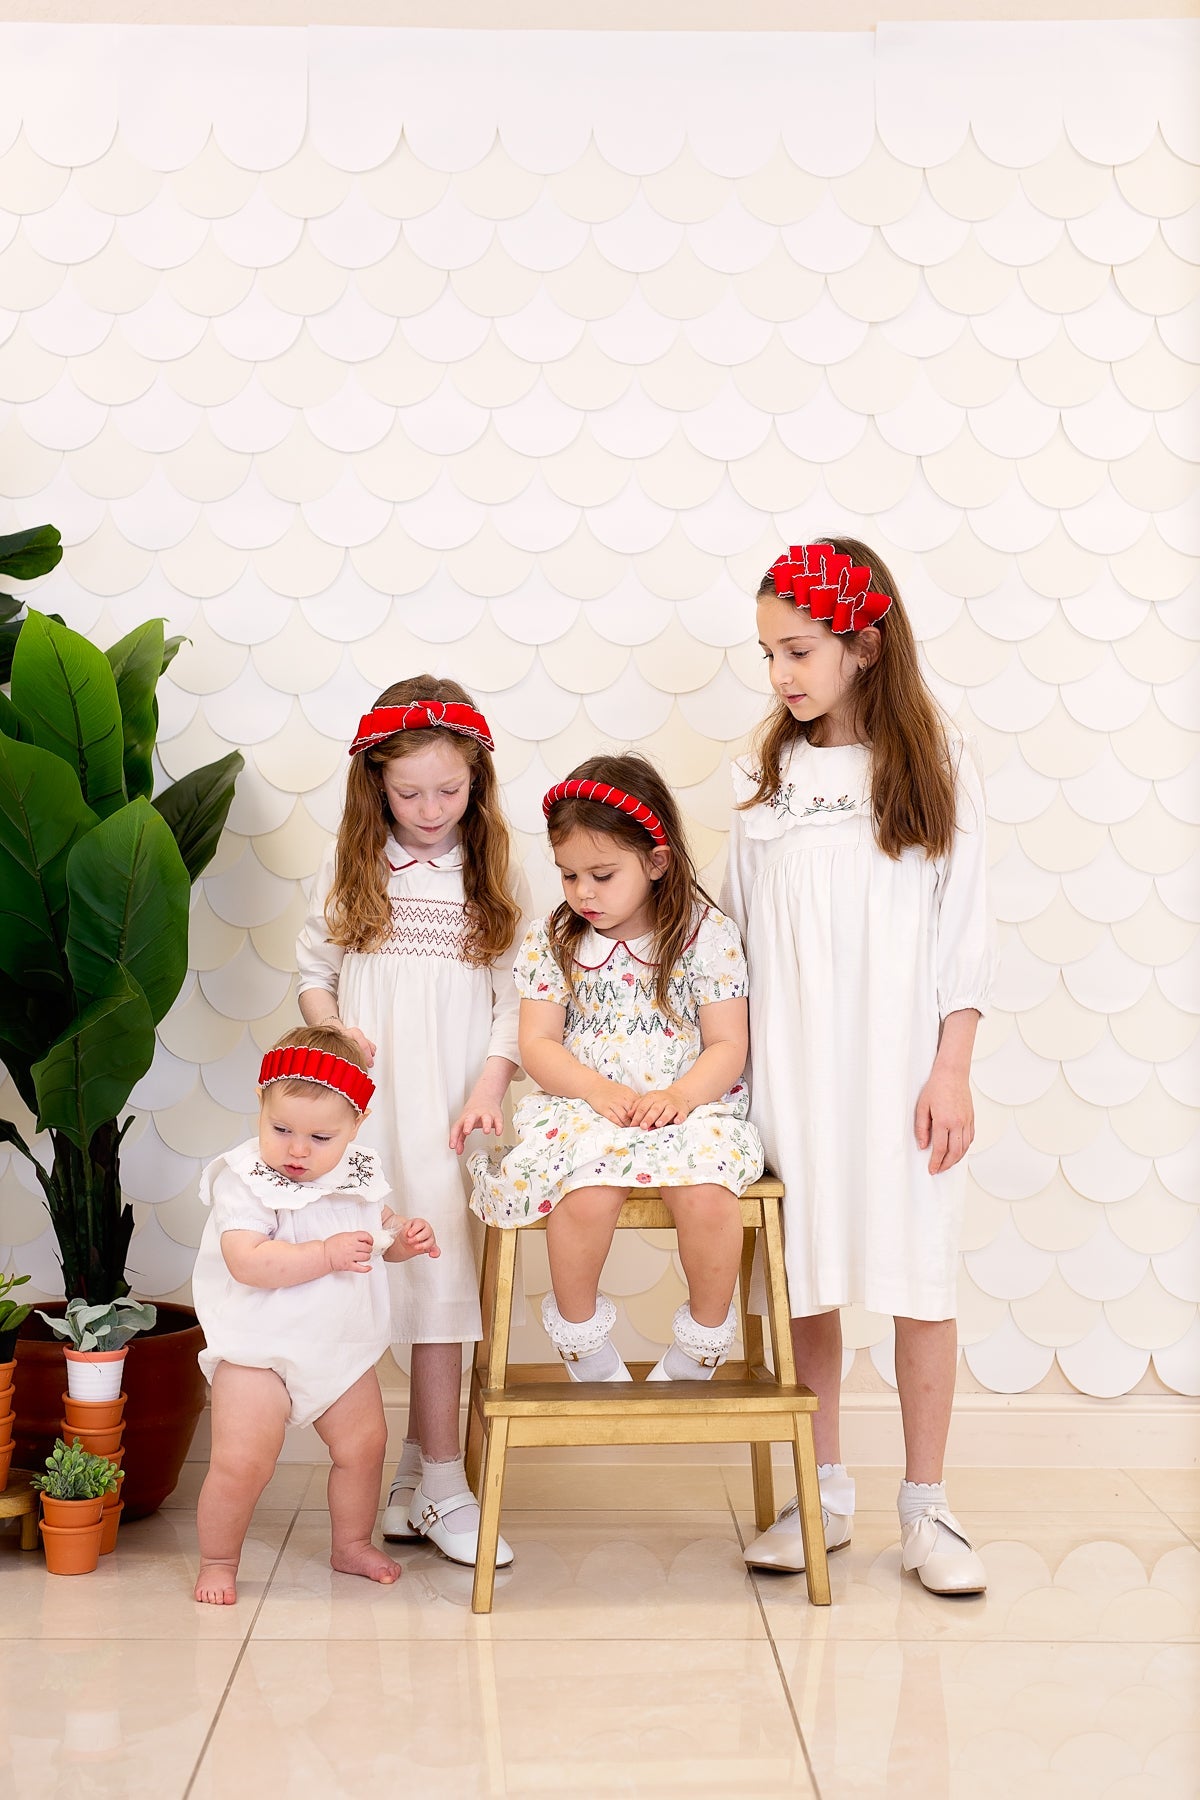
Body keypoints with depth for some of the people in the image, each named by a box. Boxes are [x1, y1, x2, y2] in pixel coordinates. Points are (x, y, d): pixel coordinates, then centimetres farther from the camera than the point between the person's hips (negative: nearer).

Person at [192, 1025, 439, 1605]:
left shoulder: (358, 1177, 0)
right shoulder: (243, 1181, -20)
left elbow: (378, 1230, 18)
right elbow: (247, 1262, -31)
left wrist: (405, 1237, -5)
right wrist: (328, 1254, -31)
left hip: (344, 1348, 6)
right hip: (260, 1350, -6)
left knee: (363, 1446, 16)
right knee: (241, 1461, -9)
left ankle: (352, 1544, 38)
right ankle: (217, 1562, 14)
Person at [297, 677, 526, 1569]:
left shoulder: (493, 876, 5)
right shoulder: (350, 867, 8)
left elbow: (516, 994, 2)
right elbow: (313, 968, 13)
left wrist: (491, 1083, -11)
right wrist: (329, 1028, -6)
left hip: (449, 1104, -1)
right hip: (362, 1103, 1)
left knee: (438, 1275, -3)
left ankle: (434, 1483, 5)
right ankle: (427, 1479, 9)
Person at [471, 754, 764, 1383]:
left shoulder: (707, 933, 1)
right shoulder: (552, 940, 6)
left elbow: (727, 1045, 0)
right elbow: (537, 1044, 3)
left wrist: (679, 1096, -19)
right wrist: (599, 1090, -15)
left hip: (686, 1106, 0)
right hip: (582, 1104, 1)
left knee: (706, 1192, -32)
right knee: (586, 1194, -33)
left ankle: (703, 1341, -4)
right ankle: (580, 1335, -4)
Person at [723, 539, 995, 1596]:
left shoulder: (934, 765, 0)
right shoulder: (765, 774, 8)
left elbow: (965, 930, -1)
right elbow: (742, 933, 10)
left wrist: (950, 1071, -7)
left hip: (901, 1061, -2)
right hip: (792, 1063, 2)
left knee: (920, 1276, 2)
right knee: (806, 1273, 6)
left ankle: (926, 1506, 15)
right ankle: (825, 1494, 21)